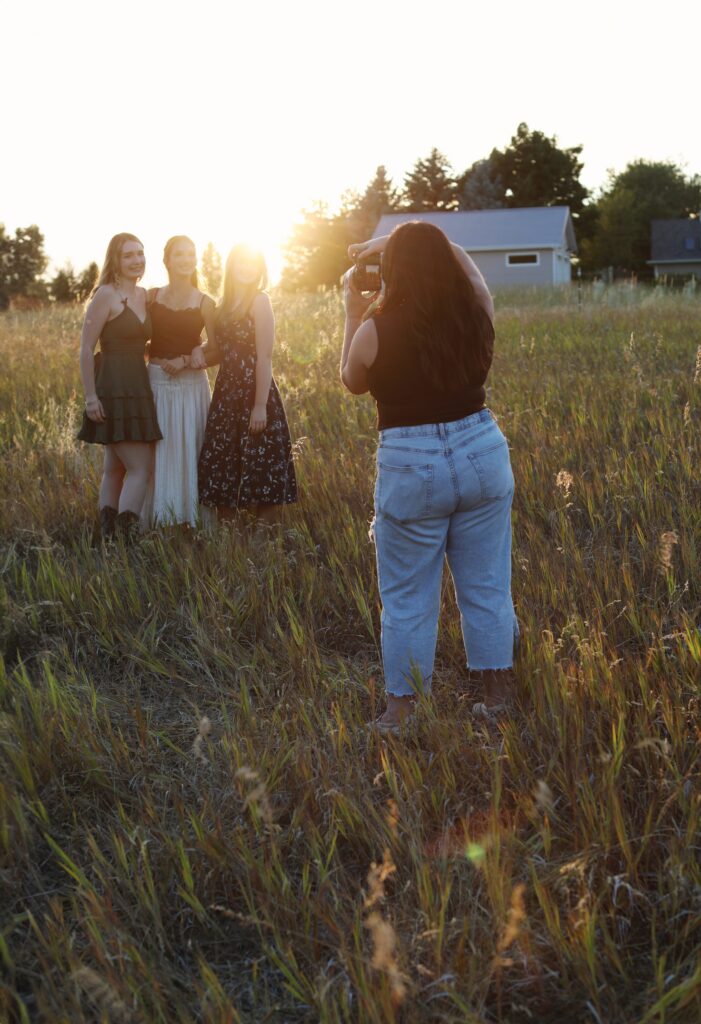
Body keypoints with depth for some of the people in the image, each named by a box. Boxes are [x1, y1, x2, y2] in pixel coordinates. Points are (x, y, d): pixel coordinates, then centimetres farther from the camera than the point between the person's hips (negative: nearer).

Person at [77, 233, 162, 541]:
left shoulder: (143, 295, 12)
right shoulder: (106, 295, -11)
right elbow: (86, 348, -13)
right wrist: (90, 397, -17)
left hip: (136, 388, 8)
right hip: (113, 390, -8)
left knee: (116, 468, 11)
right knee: (141, 469, -12)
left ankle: (108, 538, 17)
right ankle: (127, 538, -11)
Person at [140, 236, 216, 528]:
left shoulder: (204, 303, 0)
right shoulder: (151, 297, 6)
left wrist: (186, 361, -13)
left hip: (191, 386, -2)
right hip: (156, 383, 2)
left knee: (187, 450, 2)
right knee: (157, 453, 5)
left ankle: (190, 517, 12)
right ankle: (155, 519, 15)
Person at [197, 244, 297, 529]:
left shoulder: (259, 301, -7)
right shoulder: (224, 303, 12)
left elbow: (264, 358, -13)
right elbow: (220, 351, 11)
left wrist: (260, 406, -18)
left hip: (254, 391, -7)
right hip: (227, 392, 7)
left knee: (260, 462, -3)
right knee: (222, 461, 9)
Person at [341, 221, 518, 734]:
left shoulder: (374, 332, -12)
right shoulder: (477, 314, -3)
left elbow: (353, 383, 9)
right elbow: (466, 264, 20)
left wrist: (353, 314, 13)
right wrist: (410, 241, 20)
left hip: (410, 469, -3)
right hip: (483, 453, 4)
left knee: (407, 600, 9)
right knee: (487, 587, 15)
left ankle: (402, 714, 21)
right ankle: (499, 701, 27)